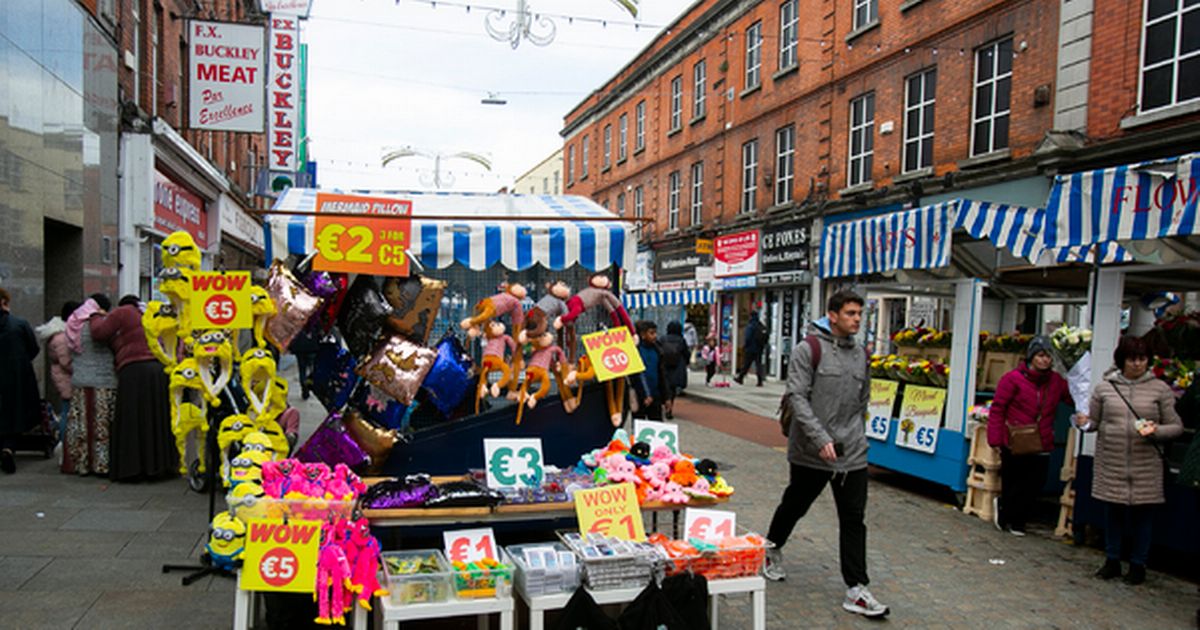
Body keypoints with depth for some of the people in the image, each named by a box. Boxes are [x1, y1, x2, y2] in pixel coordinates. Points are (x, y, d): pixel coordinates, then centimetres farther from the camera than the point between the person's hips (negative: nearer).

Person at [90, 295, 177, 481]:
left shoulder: (123, 313, 3)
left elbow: (99, 333, 2)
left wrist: (97, 317, 18)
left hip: (134, 372, -6)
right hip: (160, 371, 6)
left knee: (132, 423, 0)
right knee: (158, 420, 11)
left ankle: (131, 469, 1)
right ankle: (160, 465, 14)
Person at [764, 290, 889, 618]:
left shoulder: (860, 355, 9)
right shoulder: (807, 350, -10)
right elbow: (797, 397, -17)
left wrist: (855, 434, 15)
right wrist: (821, 438, -23)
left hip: (853, 454, 4)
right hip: (811, 452, -4)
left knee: (854, 520, 3)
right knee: (794, 506, 15)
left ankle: (856, 590, 9)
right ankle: (772, 550, 41)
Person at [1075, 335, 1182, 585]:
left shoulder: (1160, 389, 2)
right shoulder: (1104, 387, 5)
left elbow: (1176, 427, 4)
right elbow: (1094, 421, 11)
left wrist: (1156, 431, -15)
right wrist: (1083, 423, -12)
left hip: (1146, 465, -1)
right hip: (1111, 463, 1)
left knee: (1143, 512, 5)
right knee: (1113, 511, 10)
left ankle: (1138, 564, 20)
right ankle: (1112, 561, 24)